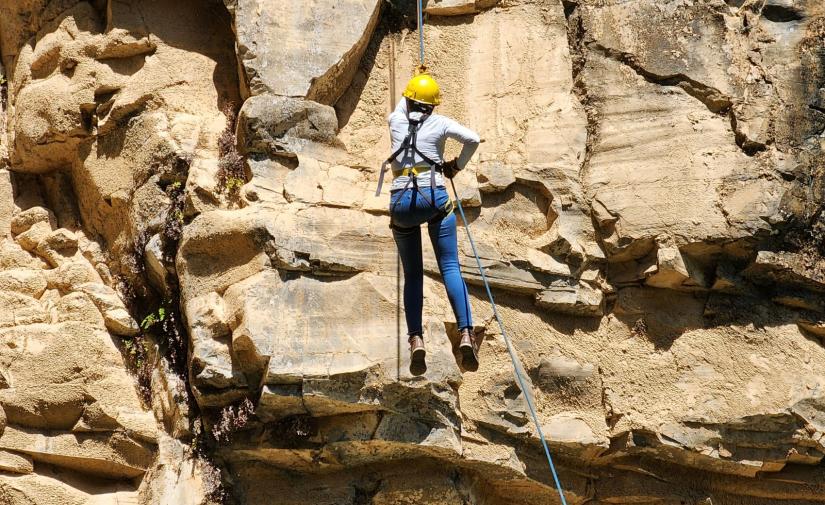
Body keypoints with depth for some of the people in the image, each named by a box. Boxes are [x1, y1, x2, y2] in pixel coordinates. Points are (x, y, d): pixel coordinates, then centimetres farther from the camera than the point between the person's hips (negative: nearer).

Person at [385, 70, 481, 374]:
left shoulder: (395, 122, 13)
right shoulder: (439, 124, 6)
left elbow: (401, 108, 37)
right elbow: (473, 139, -8)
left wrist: (415, 84, 55)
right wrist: (457, 165, 10)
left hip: (401, 202, 2)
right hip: (434, 198, -2)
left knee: (412, 274, 9)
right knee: (450, 267, -2)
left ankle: (416, 339, -8)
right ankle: (466, 333, -18)